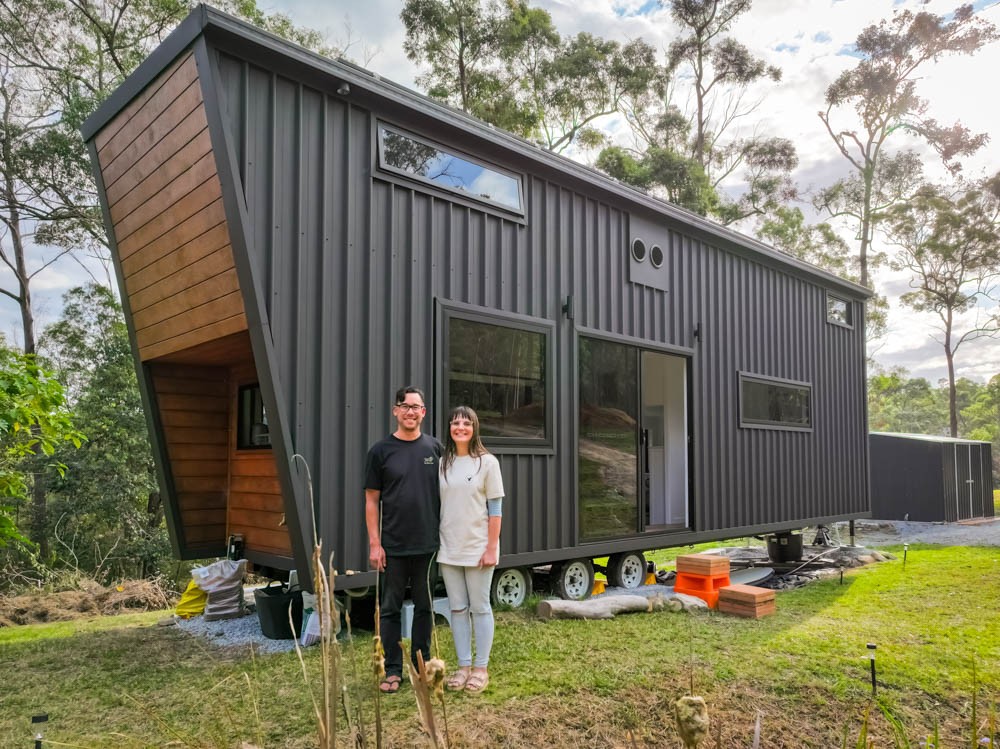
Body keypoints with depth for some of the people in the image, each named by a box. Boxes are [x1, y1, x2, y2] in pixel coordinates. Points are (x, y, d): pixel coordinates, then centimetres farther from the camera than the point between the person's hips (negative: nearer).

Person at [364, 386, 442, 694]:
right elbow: (371, 500, 0)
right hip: (393, 546, -1)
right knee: (390, 609, 7)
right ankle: (393, 670, 19)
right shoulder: (381, 450, -1)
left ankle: (422, 665, 26)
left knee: (424, 607, 12)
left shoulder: (434, 448, 4)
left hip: (428, 544, 2)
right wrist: (374, 543, -5)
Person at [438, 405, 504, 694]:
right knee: (457, 608, 10)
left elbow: (495, 509, -6)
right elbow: (437, 506, 9)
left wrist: (492, 548, -11)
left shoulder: (487, 462, -5)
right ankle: (463, 666, 21)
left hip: (477, 548, -4)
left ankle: (481, 667, 17)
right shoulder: (442, 463, 5)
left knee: (479, 608, 6)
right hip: (449, 549, 4)